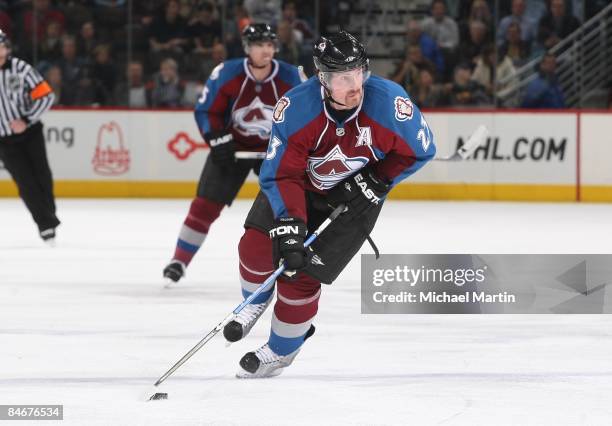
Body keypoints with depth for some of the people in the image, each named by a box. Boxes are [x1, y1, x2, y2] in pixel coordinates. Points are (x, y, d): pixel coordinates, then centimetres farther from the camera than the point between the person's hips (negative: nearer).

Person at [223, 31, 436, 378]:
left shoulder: (389, 102, -33)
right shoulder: (296, 108, -31)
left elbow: (419, 150, -14)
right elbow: (281, 174, -25)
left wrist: (374, 181, -20)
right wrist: (289, 227, -36)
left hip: (357, 195, -2)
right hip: (303, 182, 2)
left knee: (302, 275, -8)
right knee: (258, 244, -6)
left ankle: (282, 351, 19)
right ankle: (256, 303, 32)